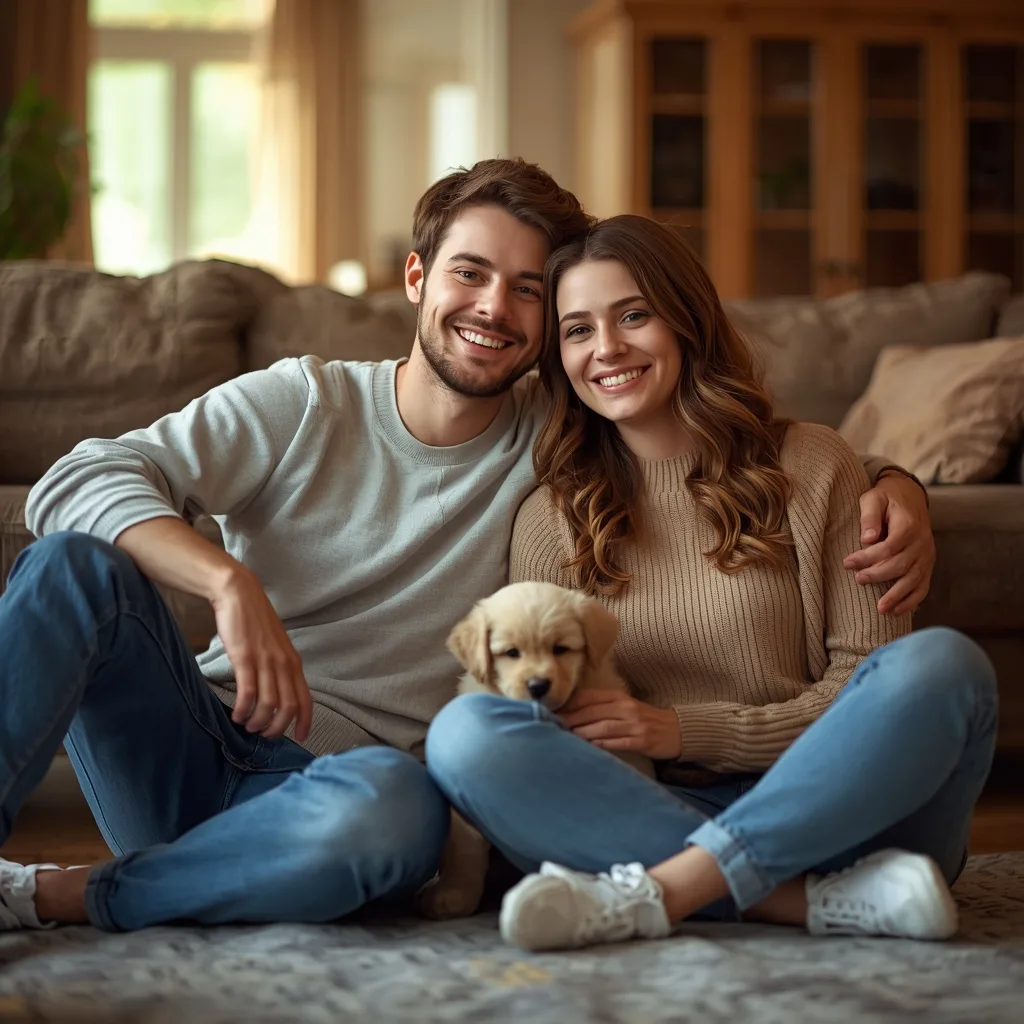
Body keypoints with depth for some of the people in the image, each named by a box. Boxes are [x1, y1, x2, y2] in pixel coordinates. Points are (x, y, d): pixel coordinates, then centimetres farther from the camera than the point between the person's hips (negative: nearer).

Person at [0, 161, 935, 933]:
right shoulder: (304, 405, 2)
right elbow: (76, 481, -8)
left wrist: (892, 482, -8)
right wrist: (230, 583, -26)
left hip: (331, 783, 0)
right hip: (196, 746, 0)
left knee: (397, 805, -38)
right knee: (77, 563, -26)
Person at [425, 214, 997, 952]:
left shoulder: (811, 466, 5)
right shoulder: (551, 519, 10)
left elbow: (870, 686, 1)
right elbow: (544, 715, 9)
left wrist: (686, 730, -11)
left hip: (834, 812, -1)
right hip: (656, 815, 1)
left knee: (942, 663, -29)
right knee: (464, 731, -24)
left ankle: (650, 895, -32)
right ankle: (830, 902, -31)